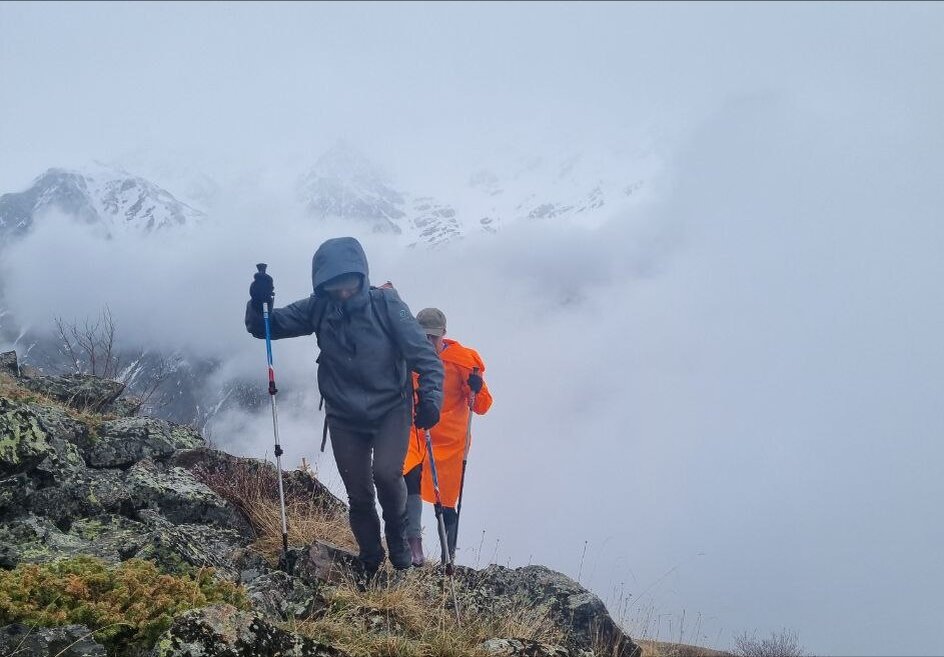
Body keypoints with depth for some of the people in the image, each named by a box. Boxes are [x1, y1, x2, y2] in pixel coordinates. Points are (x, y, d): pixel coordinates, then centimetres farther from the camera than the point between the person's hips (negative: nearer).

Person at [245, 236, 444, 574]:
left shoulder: (385, 303, -17)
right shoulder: (317, 308, -10)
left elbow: (424, 356, -16)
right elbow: (266, 327, -4)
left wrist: (430, 397, -31)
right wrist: (259, 304, -26)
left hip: (390, 408, -2)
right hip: (344, 416, 3)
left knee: (386, 473, -24)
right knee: (358, 496, 7)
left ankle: (398, 535, 6)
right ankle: (370, 563, 30)